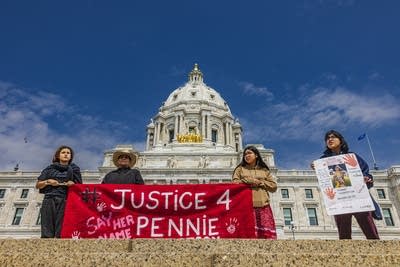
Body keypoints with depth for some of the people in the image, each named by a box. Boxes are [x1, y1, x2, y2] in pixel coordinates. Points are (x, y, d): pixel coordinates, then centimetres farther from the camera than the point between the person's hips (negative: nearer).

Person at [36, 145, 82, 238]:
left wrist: (72, 184, -7)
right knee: (47, 233, -10)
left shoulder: (74, 168, 19)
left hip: (65, 200, -1)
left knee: (62, 232, -15)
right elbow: (38, 185, 18)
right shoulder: (50, 168, 21)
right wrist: (47, 182, -1)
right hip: (49, 200, 1)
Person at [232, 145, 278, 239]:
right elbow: (235, 183, 3)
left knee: (268, 234, -9)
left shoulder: (264, 170, 20)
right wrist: (249, 180, -5)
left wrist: (260, 182, 0)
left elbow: (274, 186, 13)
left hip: (263, 206, 2)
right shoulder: (240, 169, 17)